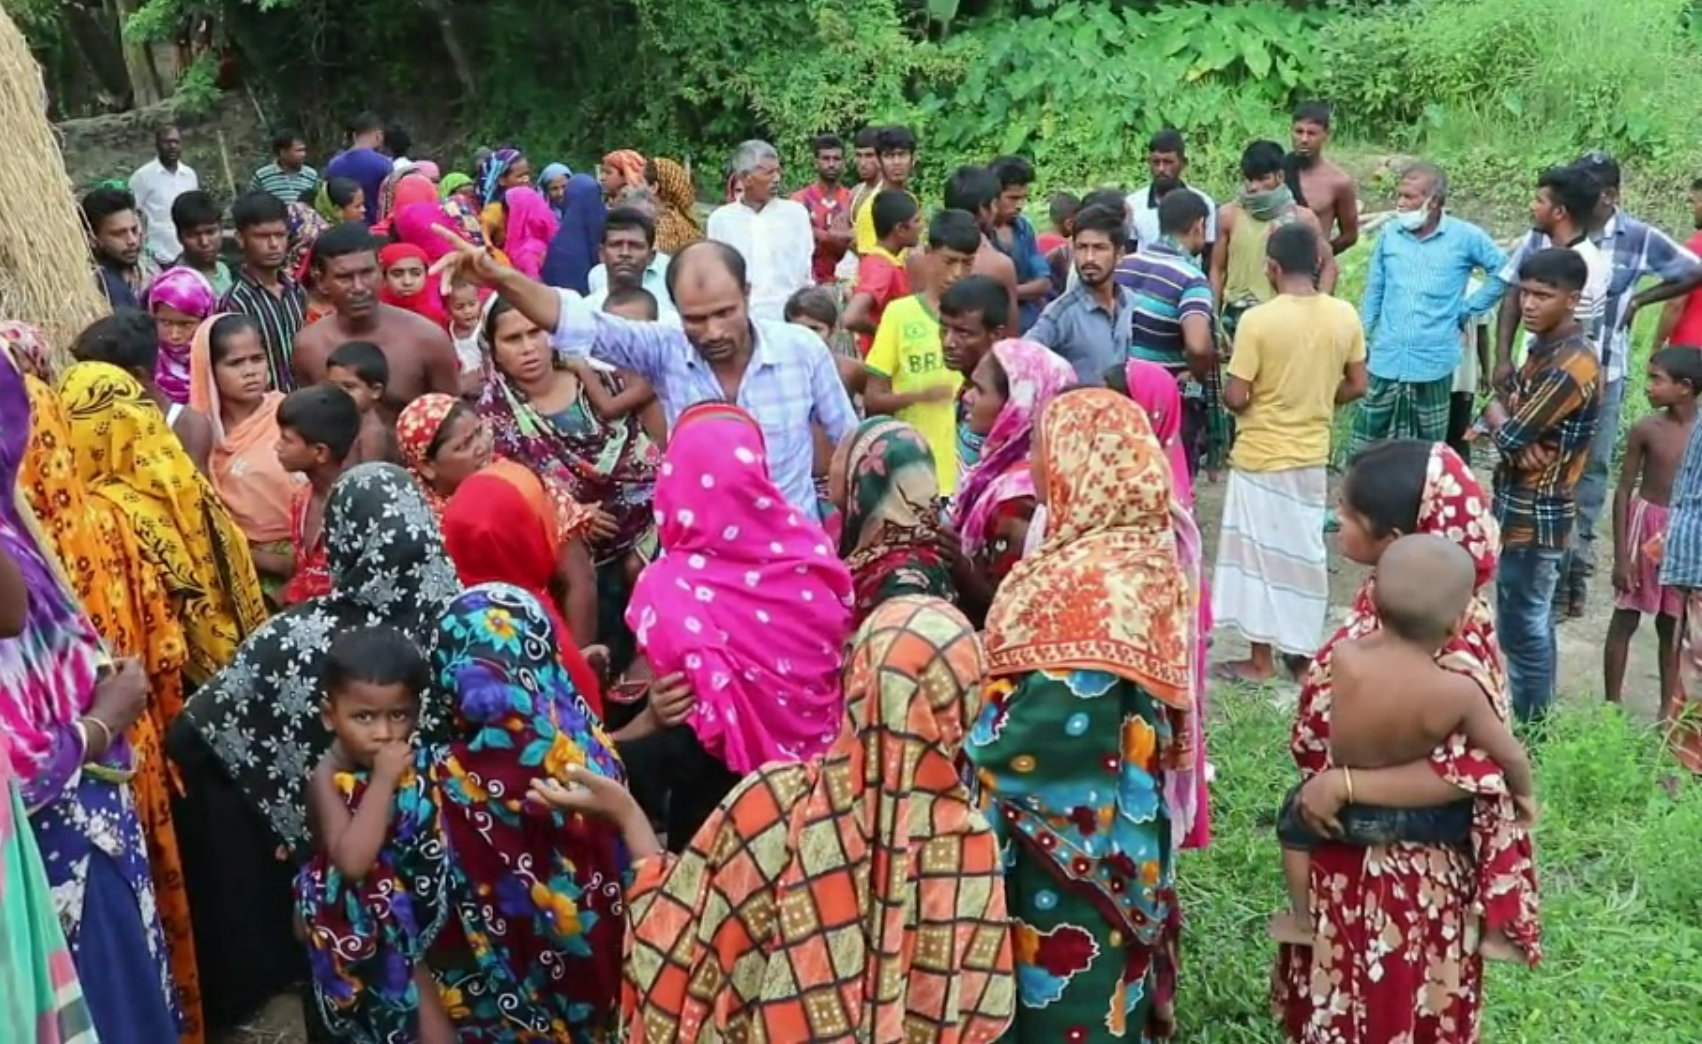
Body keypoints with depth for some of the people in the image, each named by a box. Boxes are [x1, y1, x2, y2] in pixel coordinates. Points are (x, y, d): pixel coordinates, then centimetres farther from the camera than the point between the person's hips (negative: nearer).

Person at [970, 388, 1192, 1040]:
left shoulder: (1096, 581, -27)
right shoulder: (1129, 551, 4)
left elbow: (1056, 723, -29)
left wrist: (961, 745, -14)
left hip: (1071, 834, -9)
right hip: (1098, 824, 9)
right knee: (1089, 988, 22)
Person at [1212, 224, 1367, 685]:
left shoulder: (1257, 319, -19)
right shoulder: (1345, 316, -4)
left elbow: (1236, 397, -17)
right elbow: (1357, 386, 4)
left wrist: (1244, 401, 5)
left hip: (1261, 455, -5)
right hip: (1313, 453, 5)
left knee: (1261, 550, 6)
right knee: (1305, 550, 17)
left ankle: (1261, 659, 13)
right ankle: (1303, 647, 26)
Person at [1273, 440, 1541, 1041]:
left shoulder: (1451, 641, -30)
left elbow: (1465, 772, -30)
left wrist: (1343, 785, -29)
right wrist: (1324, 786, 4)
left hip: (1399, 867, -8)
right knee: (1335, 996, 27)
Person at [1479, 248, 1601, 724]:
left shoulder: (1569, 368, -24)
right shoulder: (1547, 346, 7)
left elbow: (1509, 436, -25)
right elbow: (1503, 403, 9)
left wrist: (1499, 416, -3)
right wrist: (1511, 422, -13)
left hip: (1535, 515, -10)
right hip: (1525, 506, 10)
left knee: (1522, 627, 1)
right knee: (1532, 621, 19)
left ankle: (1528, 726, 13)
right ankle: (1531, 714, 32)